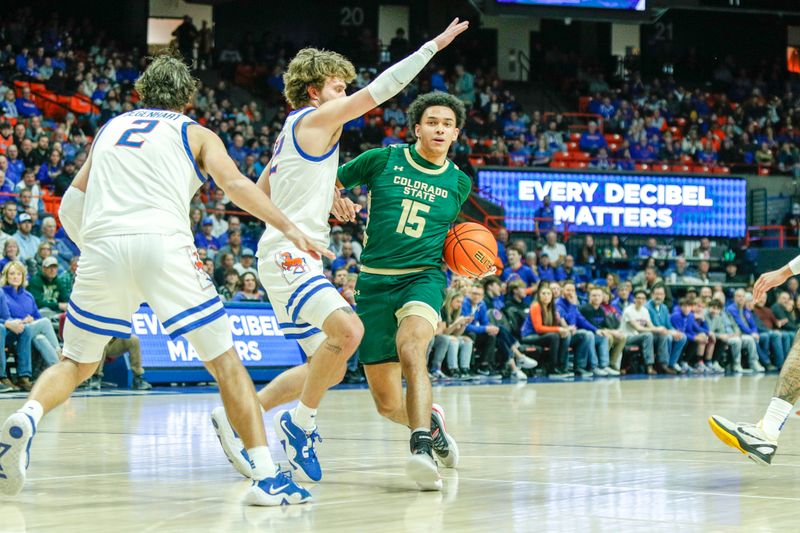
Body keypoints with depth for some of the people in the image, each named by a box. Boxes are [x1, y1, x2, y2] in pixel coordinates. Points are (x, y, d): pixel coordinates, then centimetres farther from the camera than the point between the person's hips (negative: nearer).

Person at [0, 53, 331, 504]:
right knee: (225, 361, 3)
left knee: (77, 363, 19)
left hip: (101, 247, 3)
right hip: (162, 243, -3)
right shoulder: (195, 133, 19)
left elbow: (71, 204, 24)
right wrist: (289, 227, -6)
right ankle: (267, 476, -9)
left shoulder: (111, 128, 29)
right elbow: (235, 184, -1)